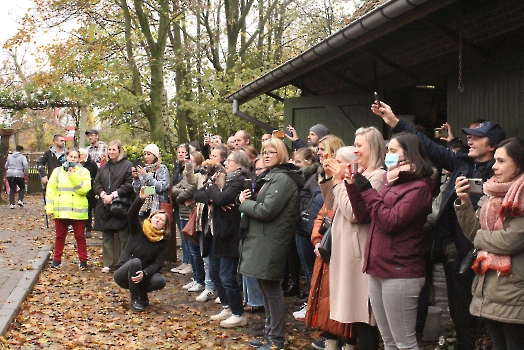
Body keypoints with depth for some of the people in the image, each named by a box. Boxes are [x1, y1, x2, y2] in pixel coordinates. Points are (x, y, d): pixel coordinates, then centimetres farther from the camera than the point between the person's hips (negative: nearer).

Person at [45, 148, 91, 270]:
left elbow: (84, 189, -13)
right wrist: (49, 207, -1)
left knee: (80, 236, 4)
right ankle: (56, 259, 21)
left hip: (78, 211, -2)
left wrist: (73, 176, -19)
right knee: (60, 236, 11)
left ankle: (83, 260, 12)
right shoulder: (57, 171, 8)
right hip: (60, 210, 2)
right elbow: (51, 190, 6)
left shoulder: (83, 172, 1)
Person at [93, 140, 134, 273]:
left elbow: (129, 185, -11)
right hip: (105, 206, 5)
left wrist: (113, 195, -15)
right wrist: (103, 194, -7)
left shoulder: (127, 165, -3)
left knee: (123, 237, -2)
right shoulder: (104, 166, 16)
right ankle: (108, 263, 15)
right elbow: (97, 183, 13)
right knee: (106, 236, 8)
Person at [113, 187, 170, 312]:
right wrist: (141, 198, -45)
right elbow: (131, 214, -27)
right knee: (135, 261, -34)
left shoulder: (162, 241, -2)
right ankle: (134, 299, -19)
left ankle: (142, 294, 5)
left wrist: (144, 273, -32)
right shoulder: (138, 229, -6)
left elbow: (158, 264, -12)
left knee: (160, 281, -28)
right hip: (124, 275, -2)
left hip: (142, 276, 2)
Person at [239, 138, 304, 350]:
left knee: (271, 289, -5)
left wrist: (244, 202, -7)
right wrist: (248, 200, 2)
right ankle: (270, 333, 26)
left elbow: (266, 210, -22)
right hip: (264, 240, 11)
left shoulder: (282, 178, -14)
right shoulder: (272, 176, 20)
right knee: (266, 288, 16)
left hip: (271, 242, -11)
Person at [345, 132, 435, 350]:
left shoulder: (419, 187, -11)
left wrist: (367, 190, -11)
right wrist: (353, 186, 3)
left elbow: (391, 222, -19)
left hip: (400, 272, -9)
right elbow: (363, 216, 14)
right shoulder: (391, 182, 15)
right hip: (378, 269, 9)